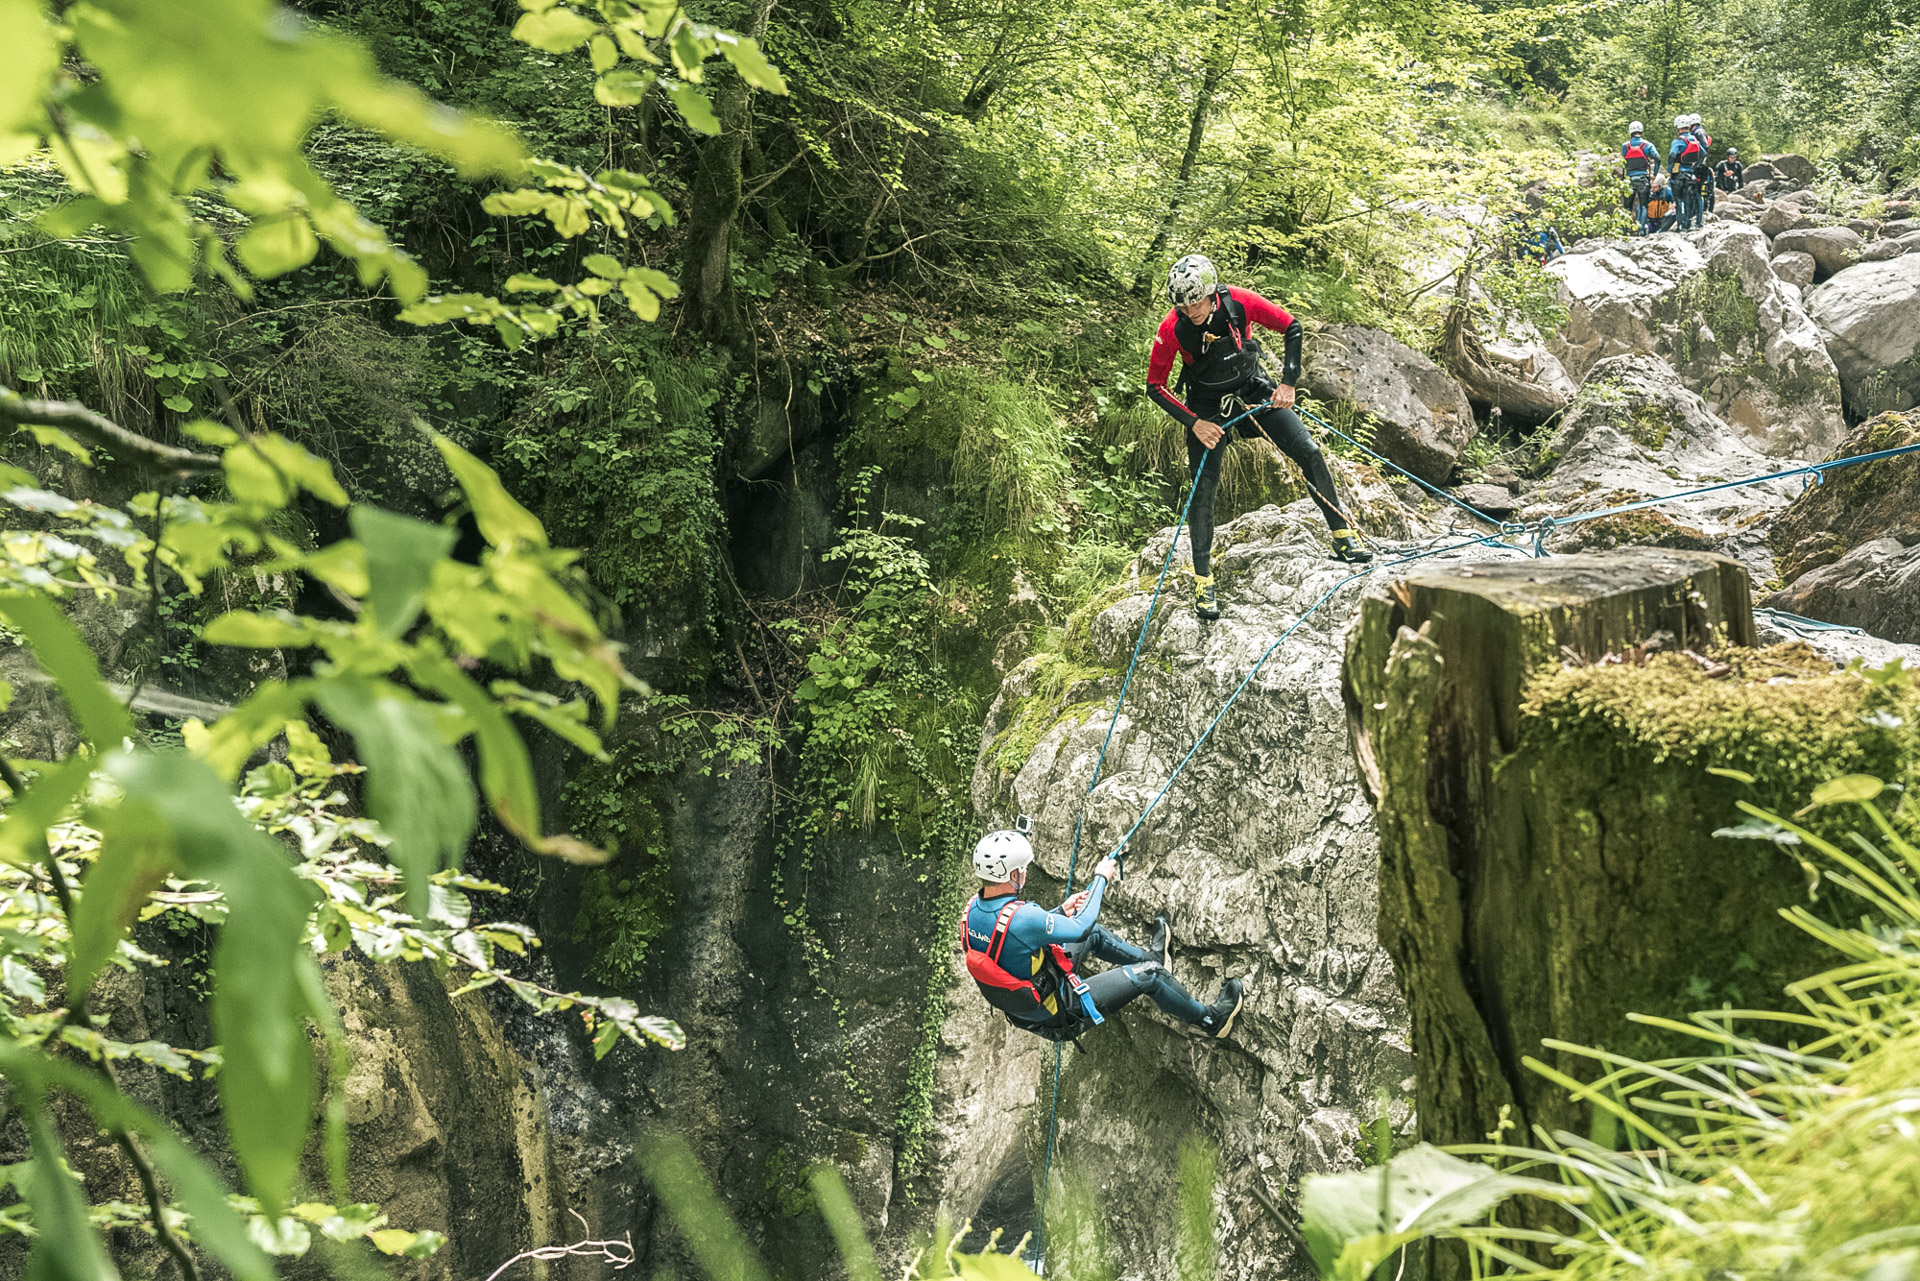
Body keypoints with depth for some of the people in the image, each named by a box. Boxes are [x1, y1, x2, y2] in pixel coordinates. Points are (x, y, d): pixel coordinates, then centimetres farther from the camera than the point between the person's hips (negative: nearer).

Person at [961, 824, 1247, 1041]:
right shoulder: (1021, 917, -38)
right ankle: (1211, 1019, 23)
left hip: (1020, 1008, 8)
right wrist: (1101, 878, -8)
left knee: (1095, 935, 24)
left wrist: (1061, 911, 8)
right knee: (1147, 974, 2)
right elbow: (1082, 927, -22)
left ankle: (1151, 956, 48)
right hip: (1060, 1015, -8)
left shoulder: (972, 910, -11)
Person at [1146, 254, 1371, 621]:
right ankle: (1202, 581, 2)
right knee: (1202, 488, -9)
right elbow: (1155, 386, -13)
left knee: (1309, 453, -8)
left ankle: (1343, 536, 8)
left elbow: (1292, 327, -8)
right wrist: (1194, 423, -20)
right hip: (1208, 406, -1)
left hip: (1254, 390, 2)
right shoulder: (1172, 329, -24)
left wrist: (1288, 383, -13)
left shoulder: (1240, 302, -23)